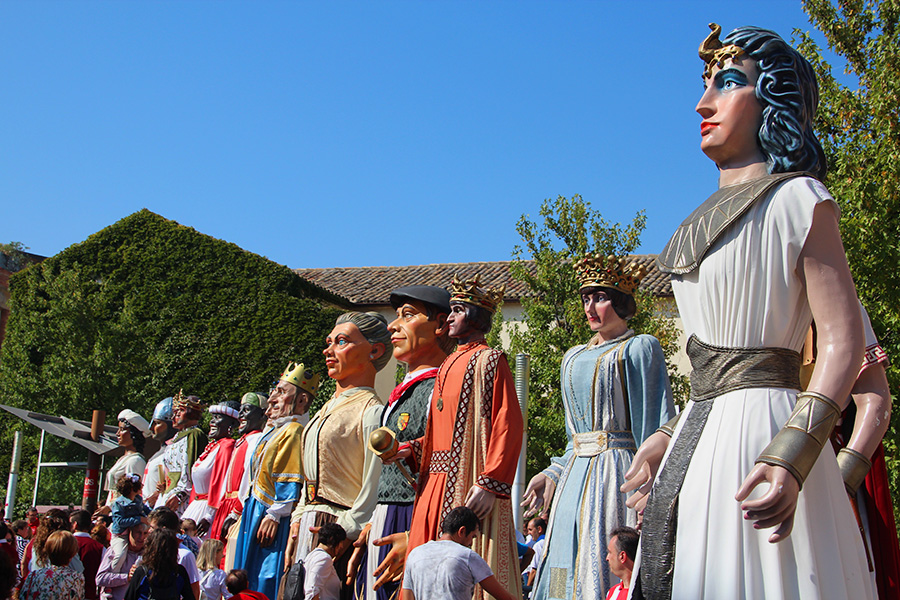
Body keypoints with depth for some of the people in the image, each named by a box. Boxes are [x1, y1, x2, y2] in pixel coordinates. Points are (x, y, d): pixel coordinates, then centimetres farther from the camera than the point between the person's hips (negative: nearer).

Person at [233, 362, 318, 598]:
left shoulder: (294, 431, -15)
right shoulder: (276, 431, 17)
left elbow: (290, 482, -20)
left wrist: (274, 515, -22)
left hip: (272, 519, -11)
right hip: (256, 513, 11)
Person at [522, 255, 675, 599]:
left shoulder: (639, 348, -2)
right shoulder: (574, 358, 19)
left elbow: (655, 427, -9)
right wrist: (553, 474, 13)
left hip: (616, 474, -7)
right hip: (575, 477, 7)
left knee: (606, 569, -9)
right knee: (569, 570, 6)